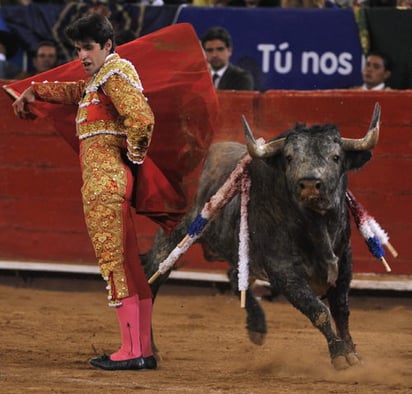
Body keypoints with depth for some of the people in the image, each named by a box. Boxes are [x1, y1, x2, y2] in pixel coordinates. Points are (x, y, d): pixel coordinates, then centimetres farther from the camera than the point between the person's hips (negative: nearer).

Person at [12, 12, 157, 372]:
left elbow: (141, 116, -24)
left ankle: (132, 350, -16)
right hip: (109, 178, 11)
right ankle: (143, 350, 12)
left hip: (104, 178, -11)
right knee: (128, 263, 10)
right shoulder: (101, 77, 22)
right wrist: (35, 91, 43)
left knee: (113, 261, -13)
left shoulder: (116, 74, -9)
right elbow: (75, 92, 44)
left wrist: (134, 153, -11)